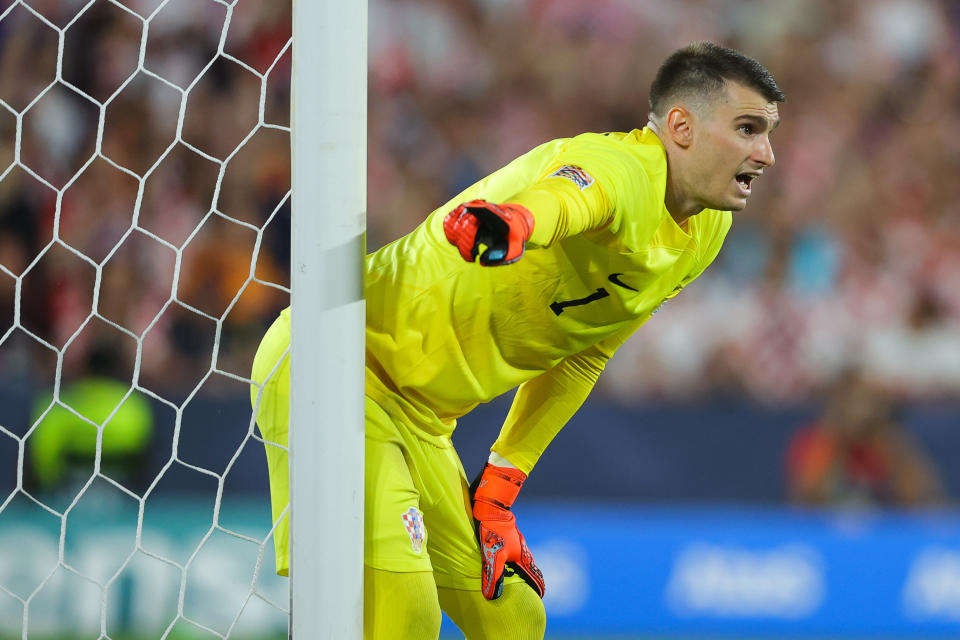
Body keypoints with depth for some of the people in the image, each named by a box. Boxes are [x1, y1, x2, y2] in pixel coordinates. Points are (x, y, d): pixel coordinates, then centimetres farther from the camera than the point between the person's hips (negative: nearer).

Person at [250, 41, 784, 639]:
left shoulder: (705, 233, 8)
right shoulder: (618, 170, -22)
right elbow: (561, 197, -49)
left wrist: (500, 485, 12)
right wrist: (513, 219, -73)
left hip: (421, 419, 9)